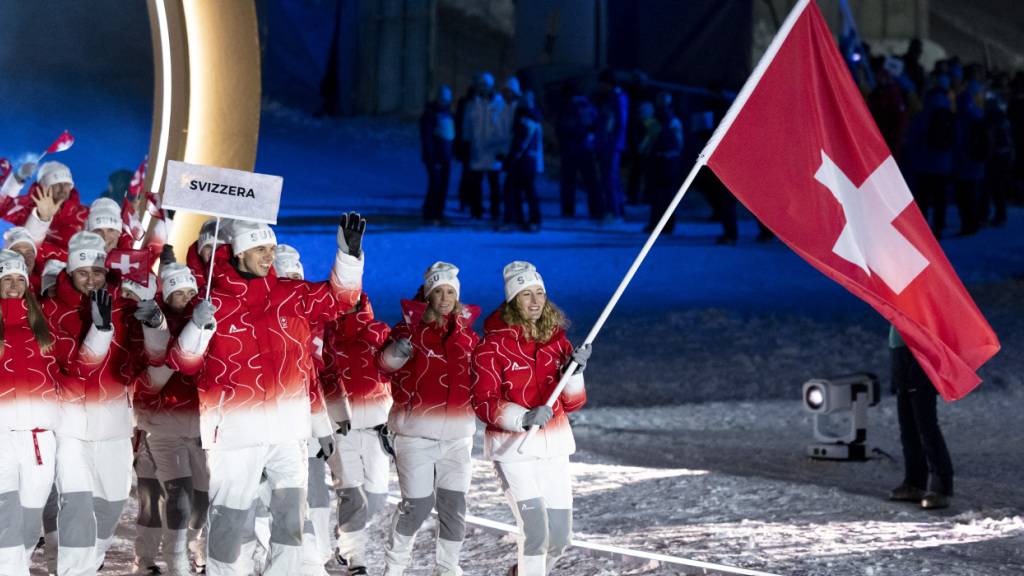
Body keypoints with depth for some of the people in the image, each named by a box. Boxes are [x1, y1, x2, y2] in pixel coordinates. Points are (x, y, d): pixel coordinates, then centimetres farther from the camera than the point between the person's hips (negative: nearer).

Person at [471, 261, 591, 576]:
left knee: (559, 538, 9)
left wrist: (575, 371, -13)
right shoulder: (493, 343, -9)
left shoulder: (556, 338, 5)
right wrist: (524, 418, -27)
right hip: (512, 447, -5)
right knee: (536, 531, -18)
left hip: (554, 446, 5)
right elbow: (484, 403, -12)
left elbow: (572, 403, 6)